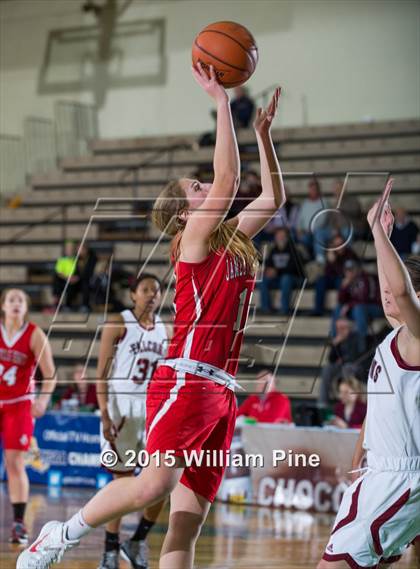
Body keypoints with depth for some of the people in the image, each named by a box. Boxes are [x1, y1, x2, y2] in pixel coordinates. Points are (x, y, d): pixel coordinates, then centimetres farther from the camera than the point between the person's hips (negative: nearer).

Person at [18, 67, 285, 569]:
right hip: (185, 380, -8)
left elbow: (273, 197, 27)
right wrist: (221, 103, -11)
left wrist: (264, 133, 20)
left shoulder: (232, 240, 20)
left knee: (187, 522, 0)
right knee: (155, 484, -24)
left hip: (220, 393, 8)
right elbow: (228, 179, -14)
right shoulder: (195, 238, -1)